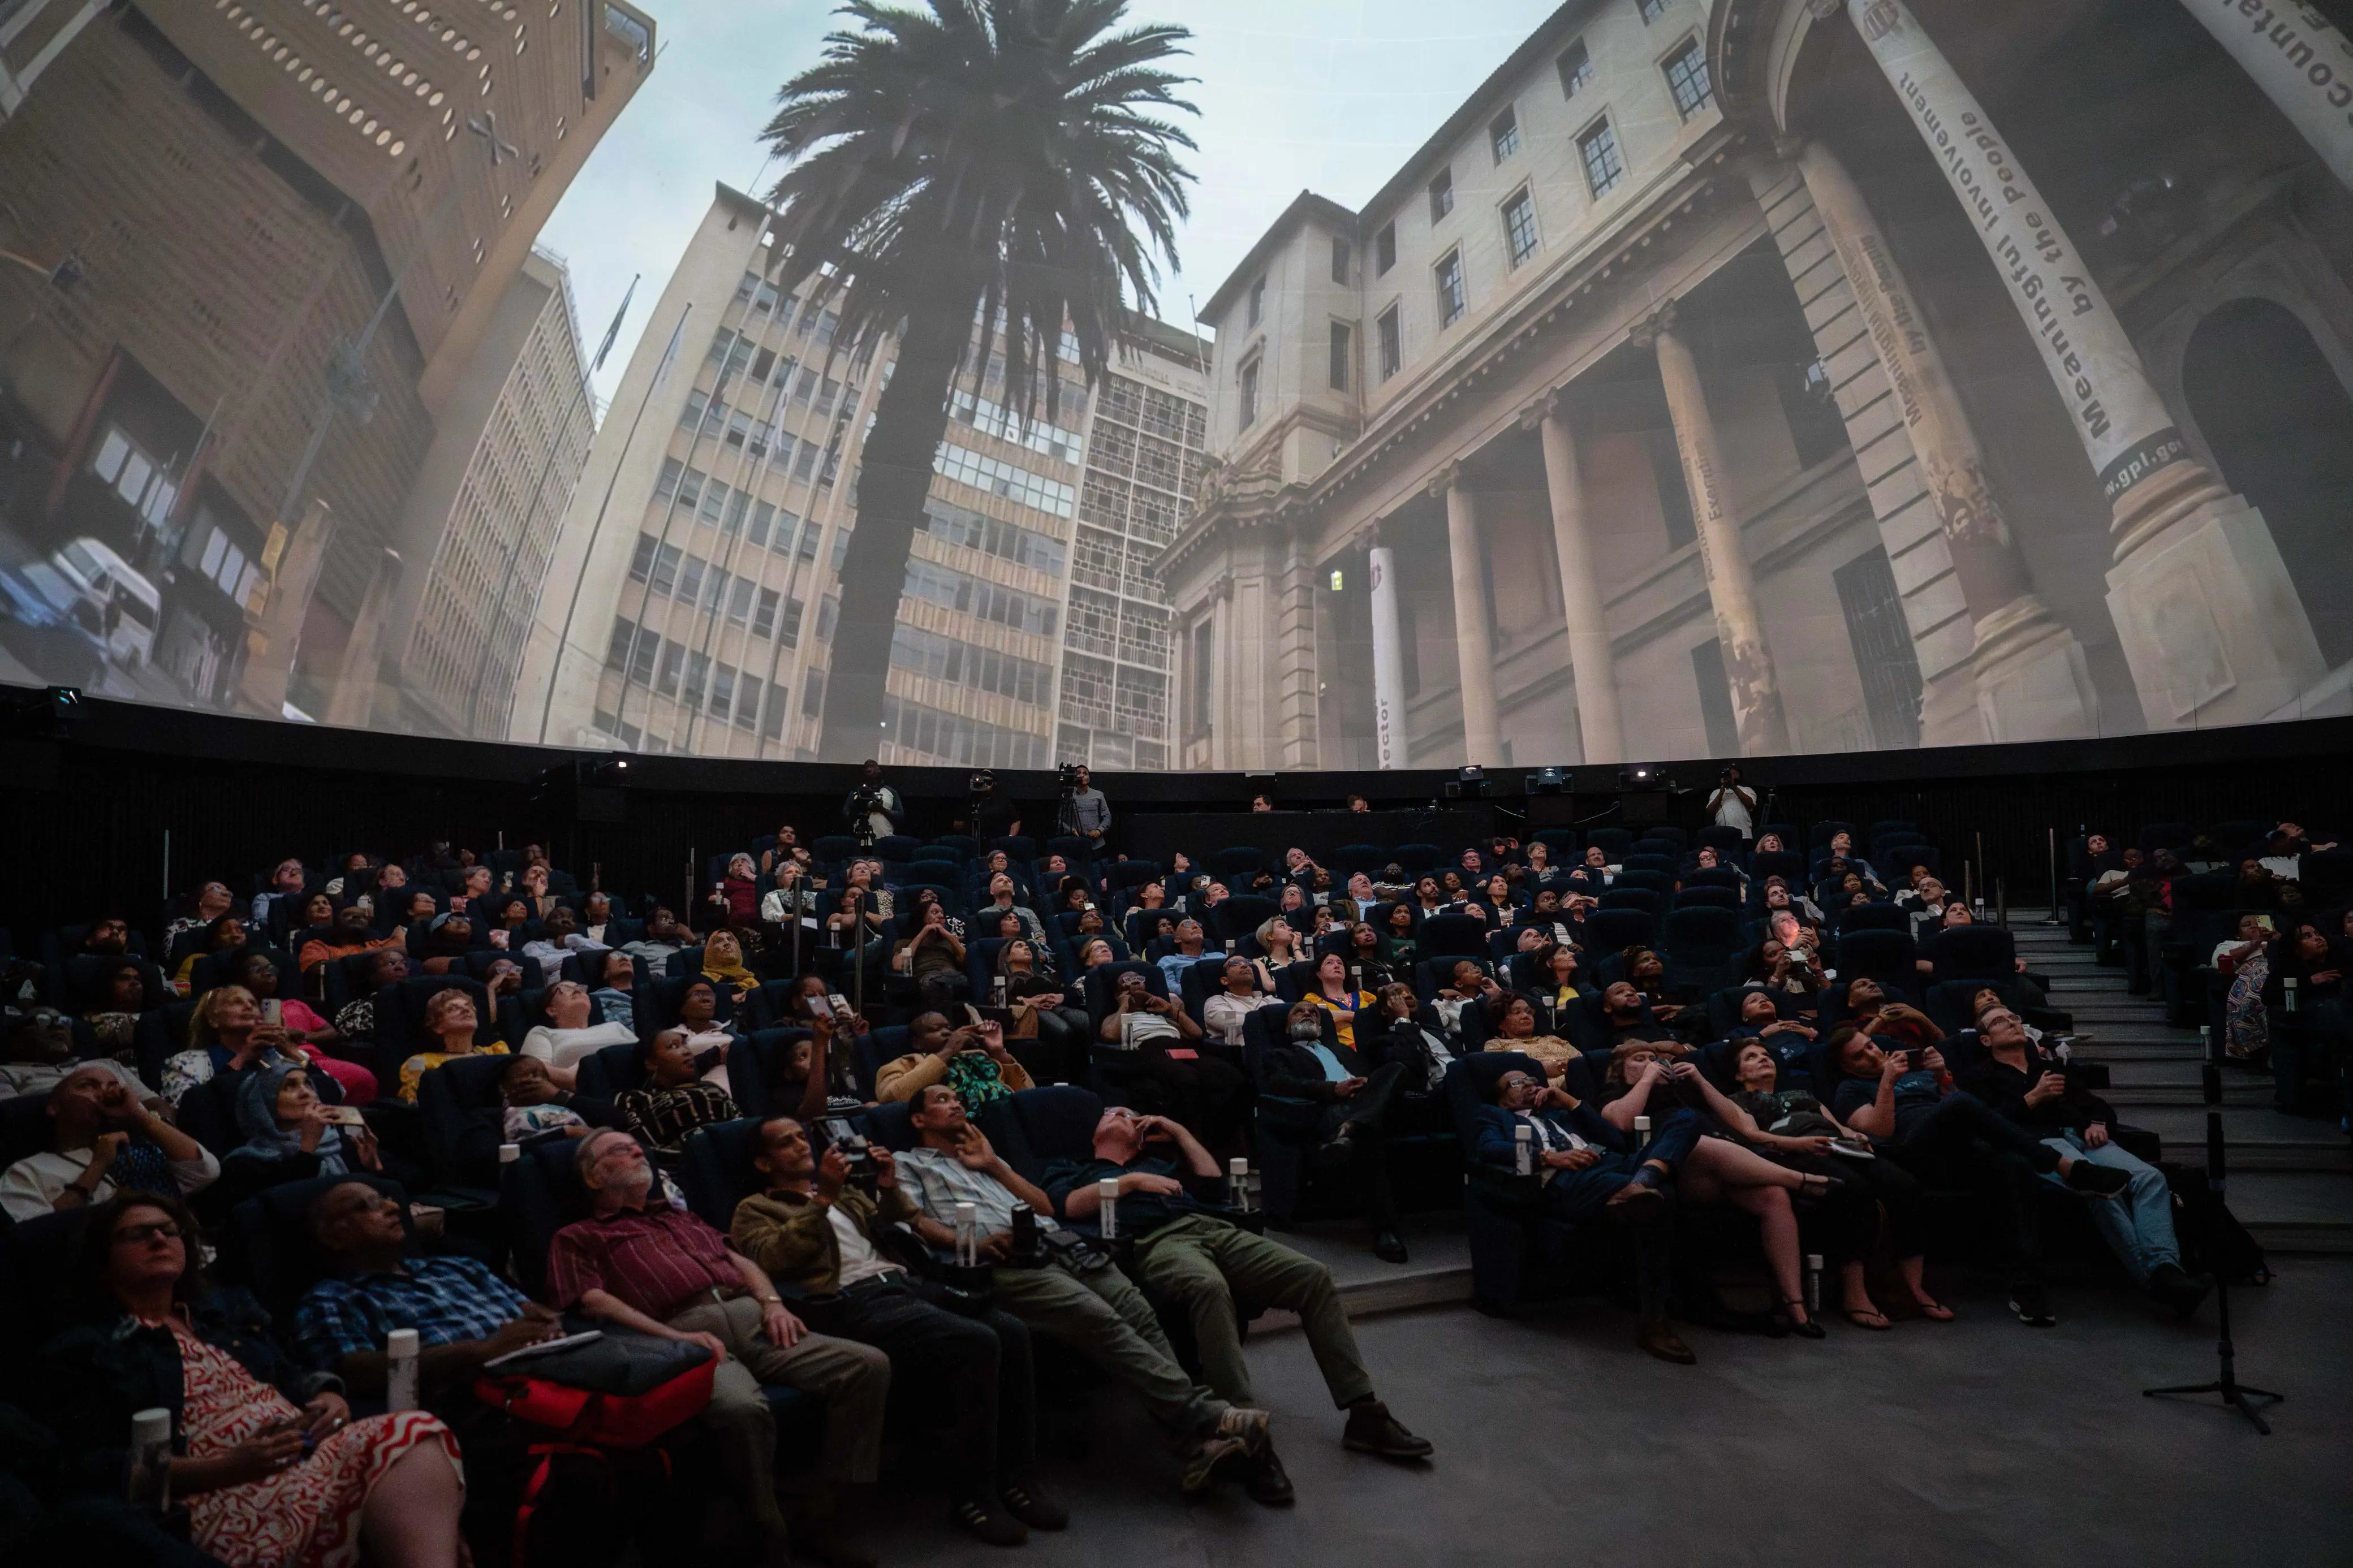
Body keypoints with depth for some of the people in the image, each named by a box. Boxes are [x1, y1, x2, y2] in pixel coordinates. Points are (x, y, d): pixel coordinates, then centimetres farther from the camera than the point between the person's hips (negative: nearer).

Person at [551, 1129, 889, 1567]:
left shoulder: (680, 1217, 34)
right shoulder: (578, 1237, 16)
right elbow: (593, 1301, -2)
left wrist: (772, 1302, 5)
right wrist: (674, 1338, -16)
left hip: (751, 1320, 6)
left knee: (869, 1365, -14)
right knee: (742, 1408, -40)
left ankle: (824, 1515, -7)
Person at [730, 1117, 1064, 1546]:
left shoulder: (847, 1194, 30)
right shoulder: (755, 1210, 13)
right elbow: (773, 1261, -9)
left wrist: (890, 1188, 7)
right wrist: (822, 1199, -14)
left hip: (905, 1285, 6)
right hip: (855, 1305, -6)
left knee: (1011, 1331, -18)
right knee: (977, 1343, -28)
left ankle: (1016, 1478, -5)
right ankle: (972, 1494, -12)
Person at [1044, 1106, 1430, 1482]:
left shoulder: (1157, 1160, 39)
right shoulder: (1069, 1168, 25)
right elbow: (1064, 1206, 3)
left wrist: (1178, 1131, 29)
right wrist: (1132, 1181, -1)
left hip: (1214, 1229, 5)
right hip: (1156, 1241, -5)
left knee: (1313, 1276, -14)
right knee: (1210, 1288, -41)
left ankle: (1365, 1414, -13)